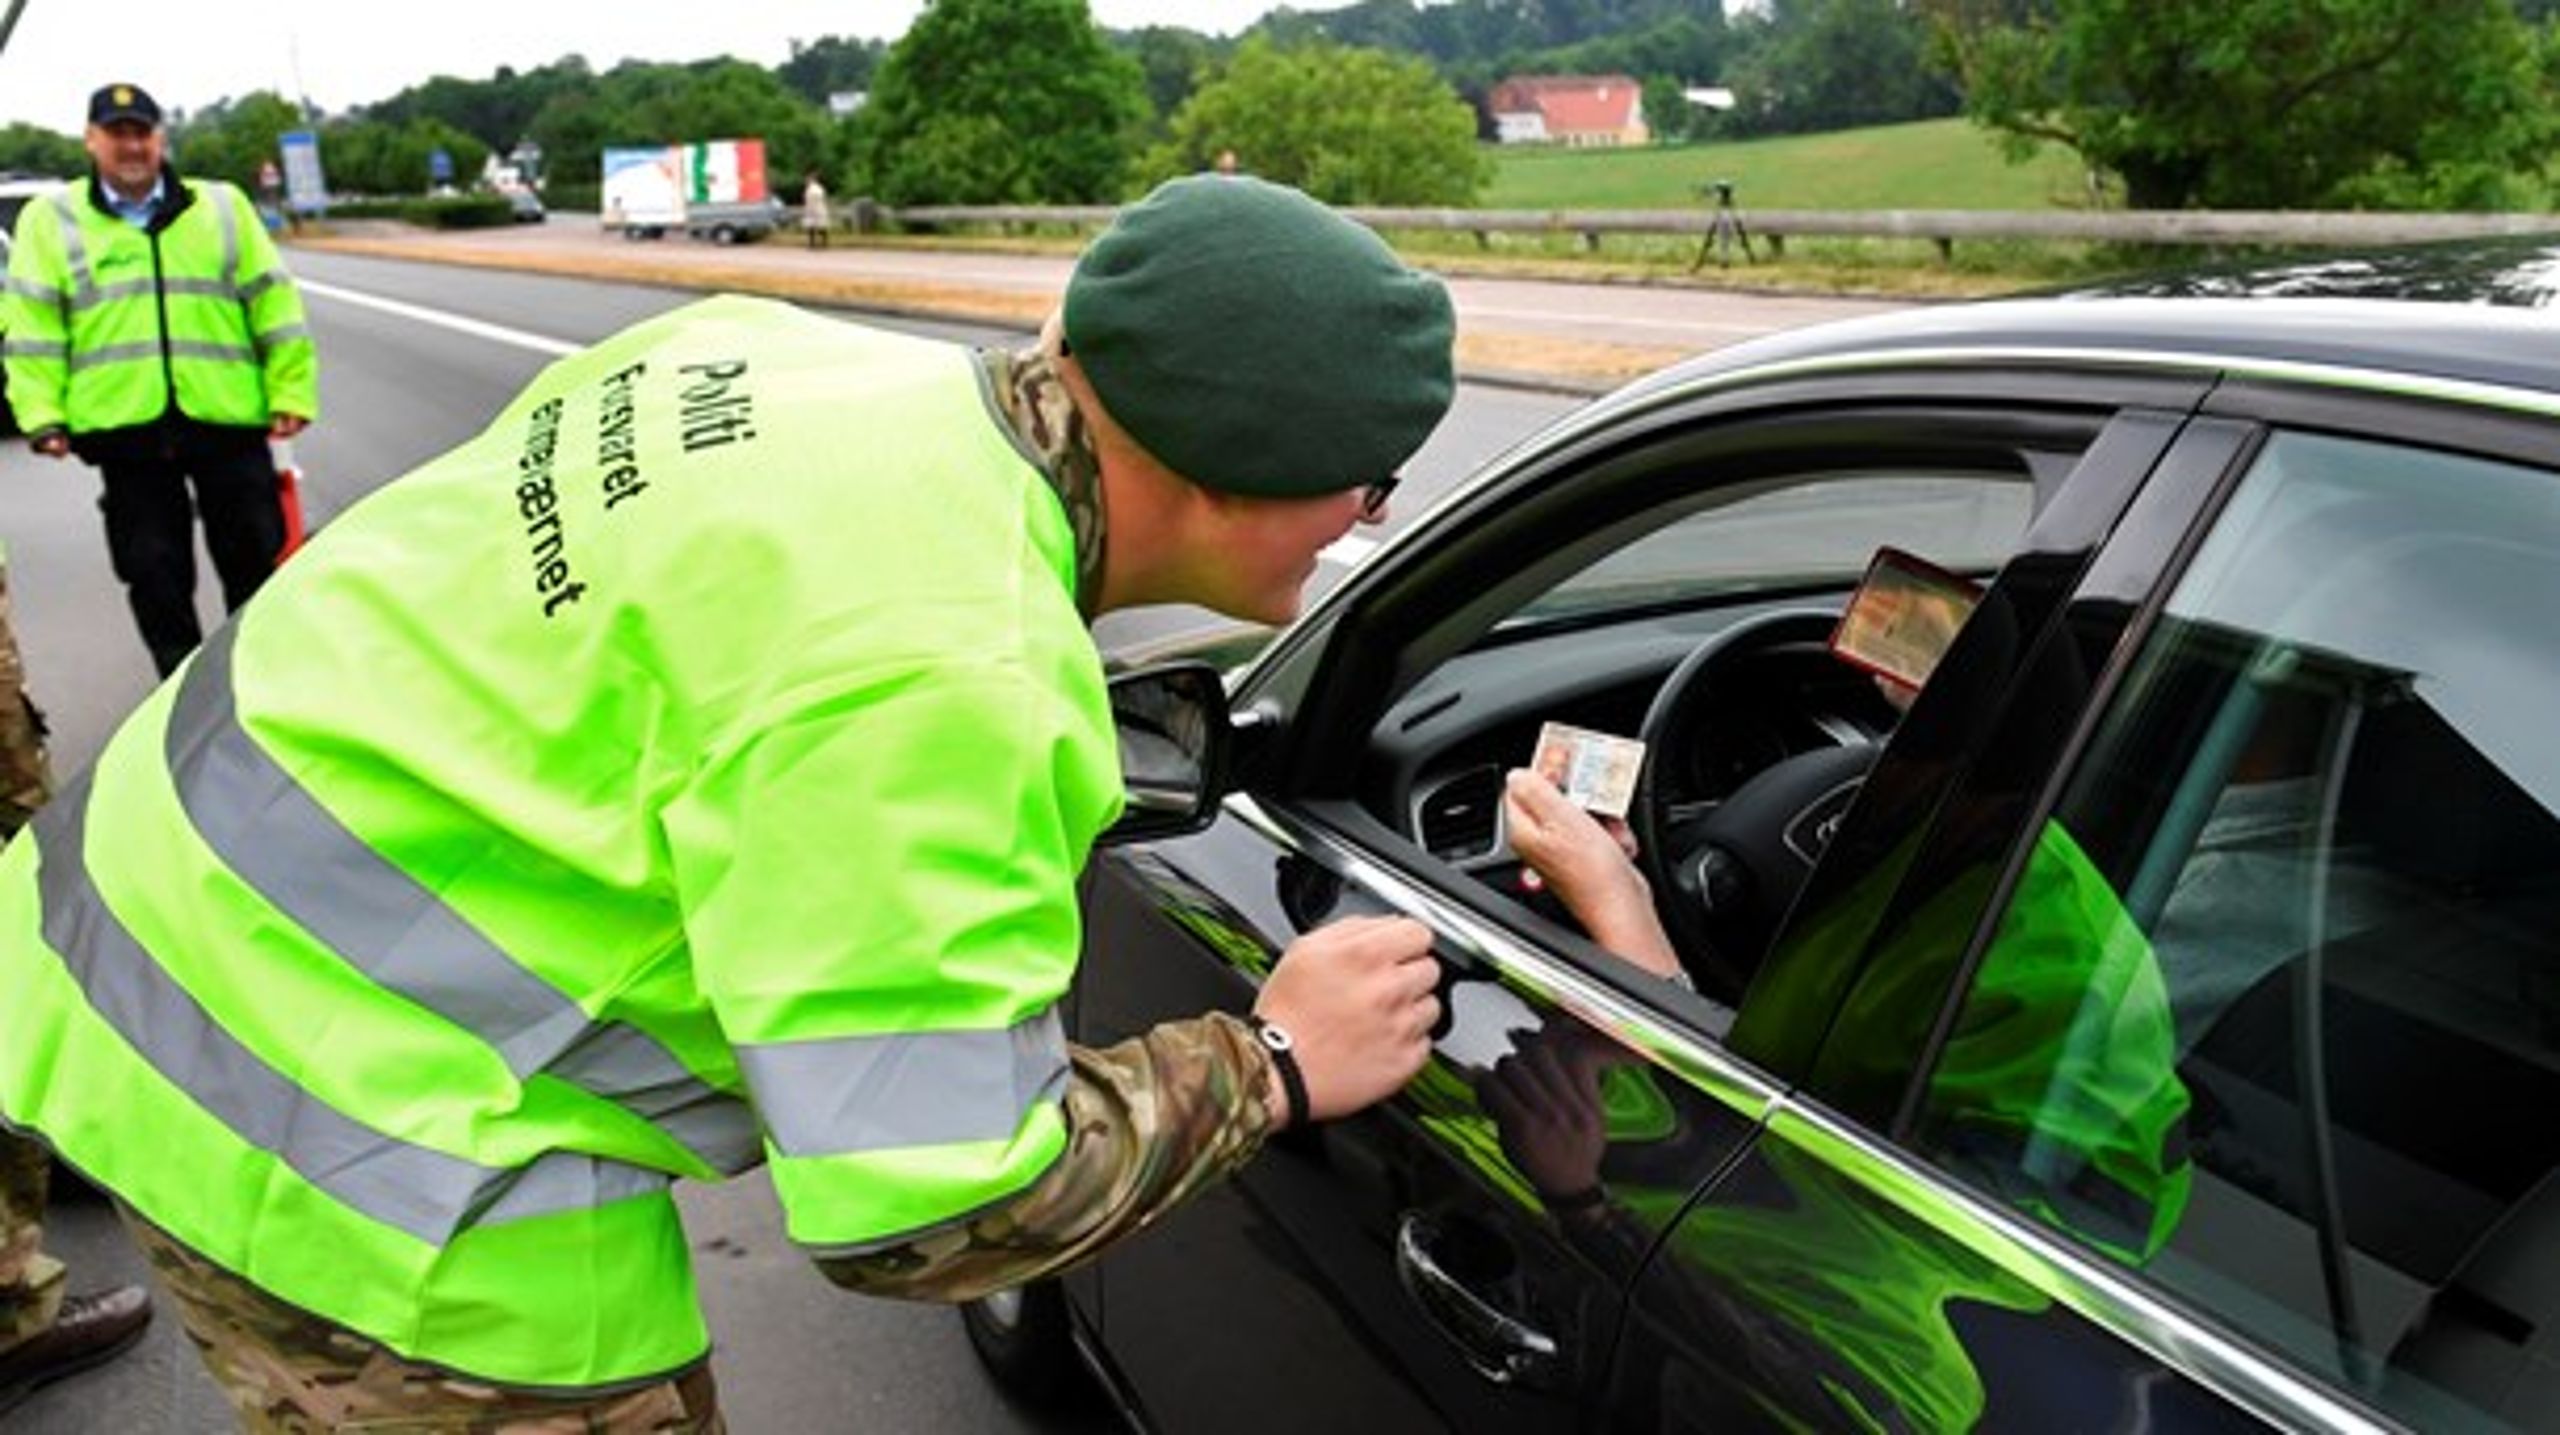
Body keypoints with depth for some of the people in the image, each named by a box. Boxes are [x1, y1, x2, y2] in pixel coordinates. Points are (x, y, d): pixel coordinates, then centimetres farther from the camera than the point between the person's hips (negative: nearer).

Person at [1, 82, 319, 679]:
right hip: (122, 425, 0)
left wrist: (291, 392, 1)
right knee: (155, 575, 5)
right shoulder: (50, 220, 9)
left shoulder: (223, 206, 11)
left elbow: (273, 304, 8)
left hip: (227, 418, 0)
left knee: (257, 562, 6)